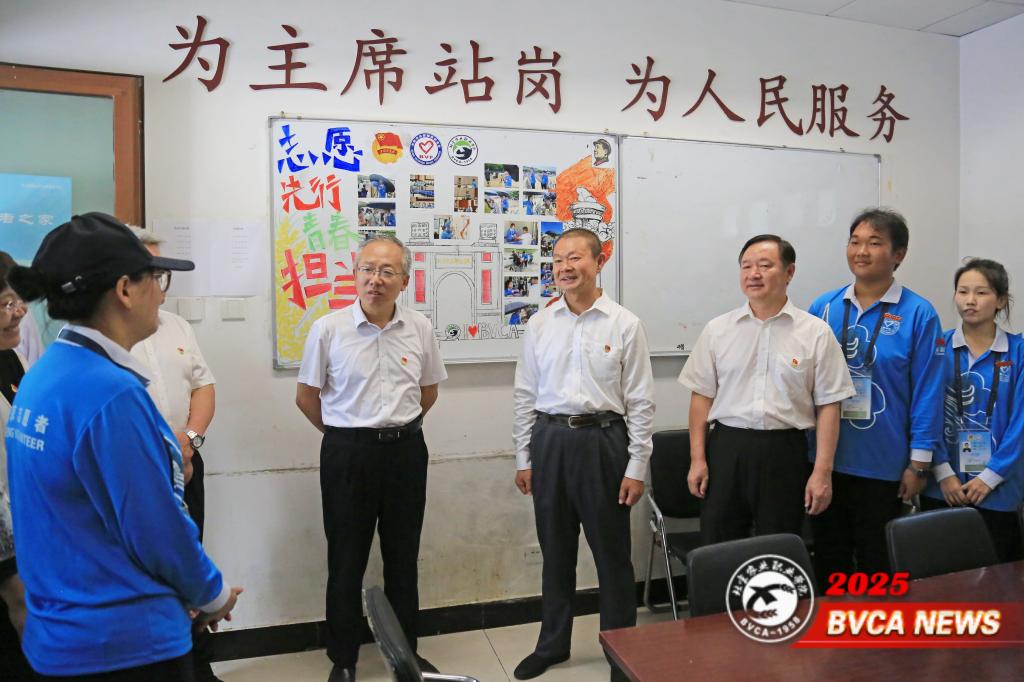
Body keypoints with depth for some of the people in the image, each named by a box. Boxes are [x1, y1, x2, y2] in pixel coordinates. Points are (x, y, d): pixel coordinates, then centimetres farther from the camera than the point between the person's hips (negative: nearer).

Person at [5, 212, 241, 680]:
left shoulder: (43, 376, 2)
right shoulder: (111, 393, -25)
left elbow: (83, 519, 7)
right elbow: (156, 529, -20)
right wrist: (212, 595, -4)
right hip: (125, 641, -8)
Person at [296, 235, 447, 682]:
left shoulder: (420, 329, 0)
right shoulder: (328, 329, -8)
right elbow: (306, 397, 2)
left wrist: (399, 428, 12)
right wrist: (347, 434, 7)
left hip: (406, 450, 3)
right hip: (348, 453, -2)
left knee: (403, 558, 15)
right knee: (347, 561, 9)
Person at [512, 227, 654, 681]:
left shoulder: (625, 325, -4)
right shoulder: (539, 324, 4)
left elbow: (640, 401, -3)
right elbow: (525, 395, 8)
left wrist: (636, 467, -6)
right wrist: (523, 459, 6)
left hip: (602, 440, -3)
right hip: (549, 440, 3)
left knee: (611, 550, 8)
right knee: (555, 549, 15)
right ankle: (552, 644, 33)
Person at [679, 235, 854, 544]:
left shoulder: (816, 333, 0)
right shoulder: (718, 330, 5)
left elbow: (828, 405, 0)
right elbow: (702, 396, 6)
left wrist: (822, 472, -5)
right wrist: (697, 459, 1)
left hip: (785, 452, -1)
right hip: (726, 449, 1)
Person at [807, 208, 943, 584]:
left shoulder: (918, 314, -7)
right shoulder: (822, 307, 1)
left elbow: (927, 393, -7)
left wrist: (919, 462, -7)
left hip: (883, 464, -3)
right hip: (826, 458, 3)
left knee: (877, 564, 14)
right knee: (829, 558, 17)